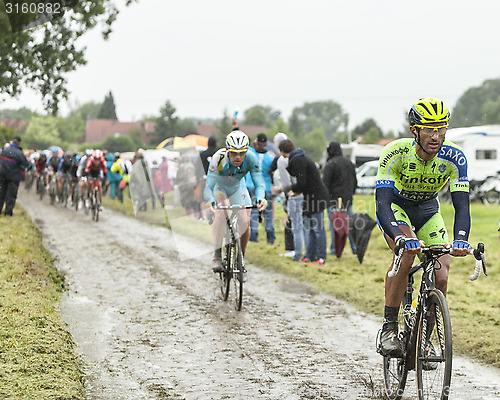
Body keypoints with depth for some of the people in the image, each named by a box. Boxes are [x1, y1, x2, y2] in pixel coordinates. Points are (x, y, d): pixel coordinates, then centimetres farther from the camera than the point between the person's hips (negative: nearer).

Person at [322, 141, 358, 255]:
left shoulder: (330, 164, -12)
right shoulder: (349, 162, 11)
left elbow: (325, 184, -14)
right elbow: (355, 182, 19)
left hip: (334, 199, -6)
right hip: (348, 199, 6)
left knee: (334, 224, -1)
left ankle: (335, 249, 0)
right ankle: (355, 247, 10)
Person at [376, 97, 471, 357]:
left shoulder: (454, 159, -26)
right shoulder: (395, 153, -33)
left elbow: (462, 206, -29)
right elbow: (382, 204, -40)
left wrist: (460, 239, -50)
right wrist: (401, 238, -58)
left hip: (427, 211, 3)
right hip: (395, 206, -3)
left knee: (441, 278, -13)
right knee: (406, 254, -33)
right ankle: (389, 327, -20)